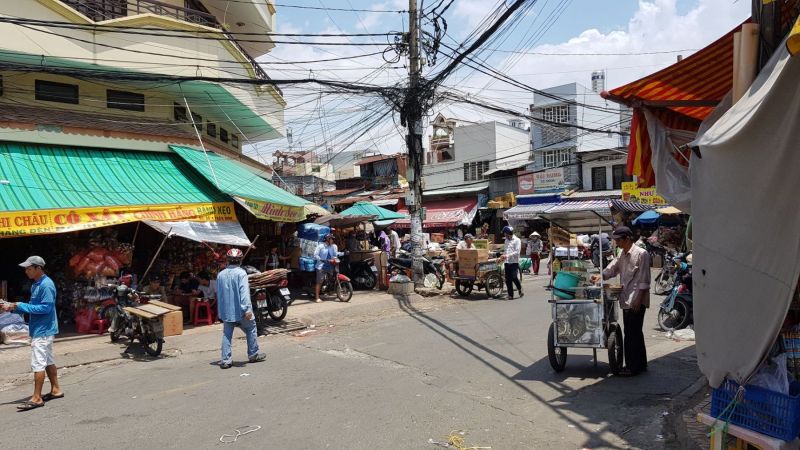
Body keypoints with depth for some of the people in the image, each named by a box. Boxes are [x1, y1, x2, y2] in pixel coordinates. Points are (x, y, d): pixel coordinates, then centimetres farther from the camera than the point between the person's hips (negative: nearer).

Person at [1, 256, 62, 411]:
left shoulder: (46, 285, -18)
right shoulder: (36, 285, 13)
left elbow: (46, 308, -23)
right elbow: (34, 307, 16)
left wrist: (21, 306, -19)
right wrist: (13, 308, 4)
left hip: (43, 330, -10)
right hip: (41, 330, 10)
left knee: (38, 364, -7)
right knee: (48, 362, 15)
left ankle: (37, 398, -2)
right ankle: (55, 390, 24)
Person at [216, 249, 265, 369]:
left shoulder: (221, 274, 7)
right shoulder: (241, 273, -12)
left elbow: (218, 293, 15)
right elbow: (244, 291, -21)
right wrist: (247, 308, -24)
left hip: (226, 311, 5)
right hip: (240, 309, -5)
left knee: (227, 334, 9)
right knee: (251, 330, 13)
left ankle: (225, 360, 5)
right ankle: (253, 355, 20)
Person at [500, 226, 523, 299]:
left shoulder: (517, 240, -4)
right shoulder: (506, 240, 17)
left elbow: (517, 252, -13)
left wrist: (507, 256, -20)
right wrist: (503, 256, 5)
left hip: (514, 262, -6)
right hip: (507, 262, 6)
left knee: (514, 277, -12)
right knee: (508, 280, 2)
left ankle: (520, 289, 15)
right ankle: (510, 295, 9)